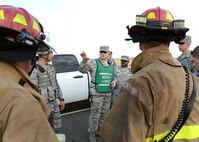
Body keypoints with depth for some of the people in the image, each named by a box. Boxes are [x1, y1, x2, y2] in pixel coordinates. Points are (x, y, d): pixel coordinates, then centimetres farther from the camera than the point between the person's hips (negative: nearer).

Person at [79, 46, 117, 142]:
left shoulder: (111, 65, 11)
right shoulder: (94, 63, -6)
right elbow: (82, 69, -19)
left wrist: (114, 81, 1)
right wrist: (84, 60, -38)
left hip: (108, 94, 6)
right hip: (97, 94, -6)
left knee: (104, 114, 17)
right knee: (95, 115, -1)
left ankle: (99, 131, 38)